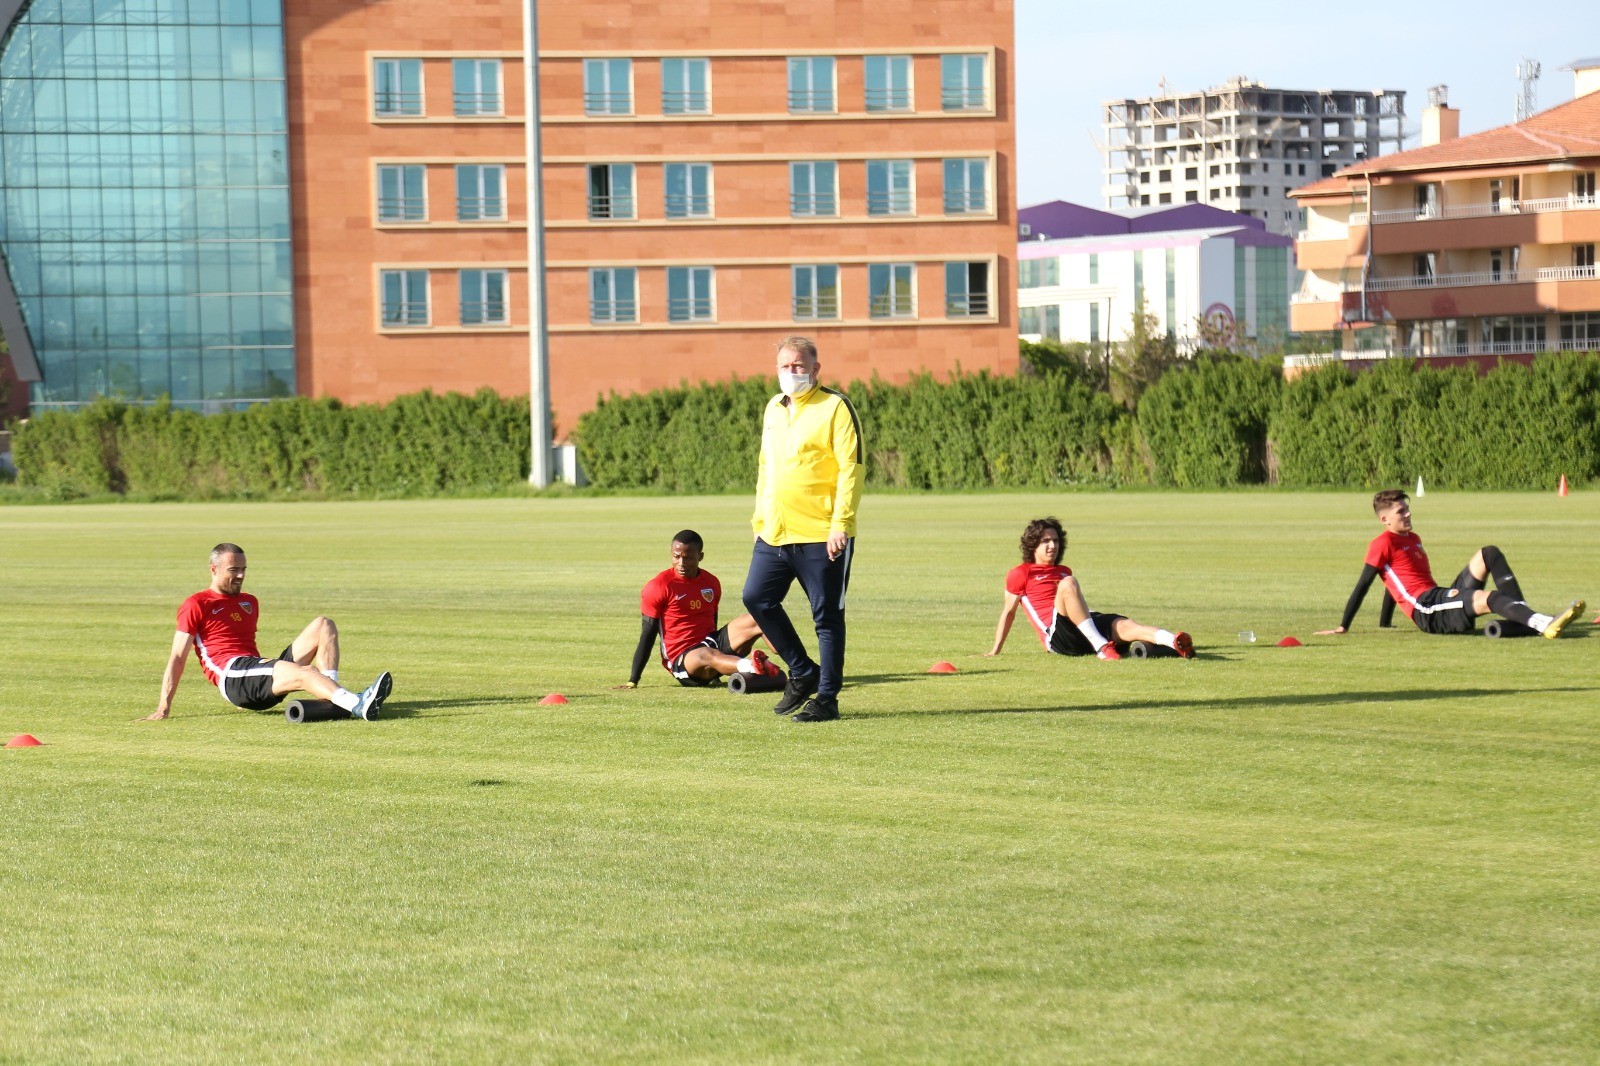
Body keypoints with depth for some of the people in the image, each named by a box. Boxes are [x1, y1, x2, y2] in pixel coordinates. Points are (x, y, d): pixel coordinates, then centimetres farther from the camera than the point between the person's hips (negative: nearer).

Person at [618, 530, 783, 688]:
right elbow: (647, 637, -2)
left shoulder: (711, 582, 11)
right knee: (706, 655, -41)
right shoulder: (657, 587, -4)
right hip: (682, 659, -6)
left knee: (757, 621, -16)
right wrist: (633, 681, -2)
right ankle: (752, 667, -70)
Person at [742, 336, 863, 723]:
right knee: (757, 597, 3)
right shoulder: (774, 409, 16)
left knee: (826, 616, -1)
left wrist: (841, 524, -20)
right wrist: (760, 517, 20)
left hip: (820, 536, -7)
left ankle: (826, 698, 7)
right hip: (774, 534, 7)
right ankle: (803, 673, 18)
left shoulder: (835, 408, -7)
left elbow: (851, 468, -13)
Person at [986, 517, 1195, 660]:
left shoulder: (1064, 571, 31)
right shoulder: (1020, 574, 12)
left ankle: (1176, 643, -54)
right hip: (1057, 635, -6)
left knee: (1125, 625, -26)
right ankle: (1101, 647, -44)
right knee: (1067, 583, -31)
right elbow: (1008, 612, 14)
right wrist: (995, 650, 13)